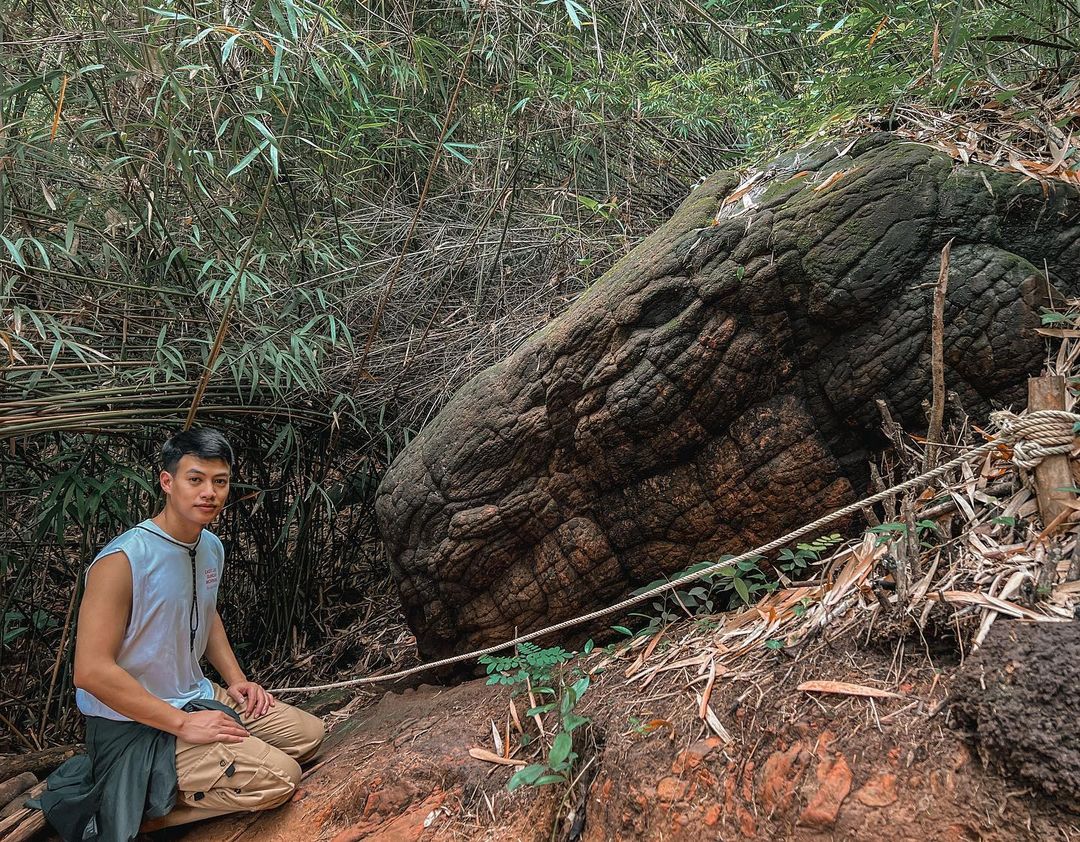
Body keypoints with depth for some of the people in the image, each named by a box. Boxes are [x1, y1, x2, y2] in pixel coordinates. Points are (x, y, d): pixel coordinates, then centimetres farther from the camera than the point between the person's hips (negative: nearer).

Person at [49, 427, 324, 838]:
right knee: (278, 777, -18)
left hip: (197, 698, 9)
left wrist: (236, 679, 9)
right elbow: (92, 670, -26)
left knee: (309, 734, 11)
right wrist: (183, 724, -24)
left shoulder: (211, 547, 4)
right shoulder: (123, 560, -23)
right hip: (137, 724, -9)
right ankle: (143, 809, -3)